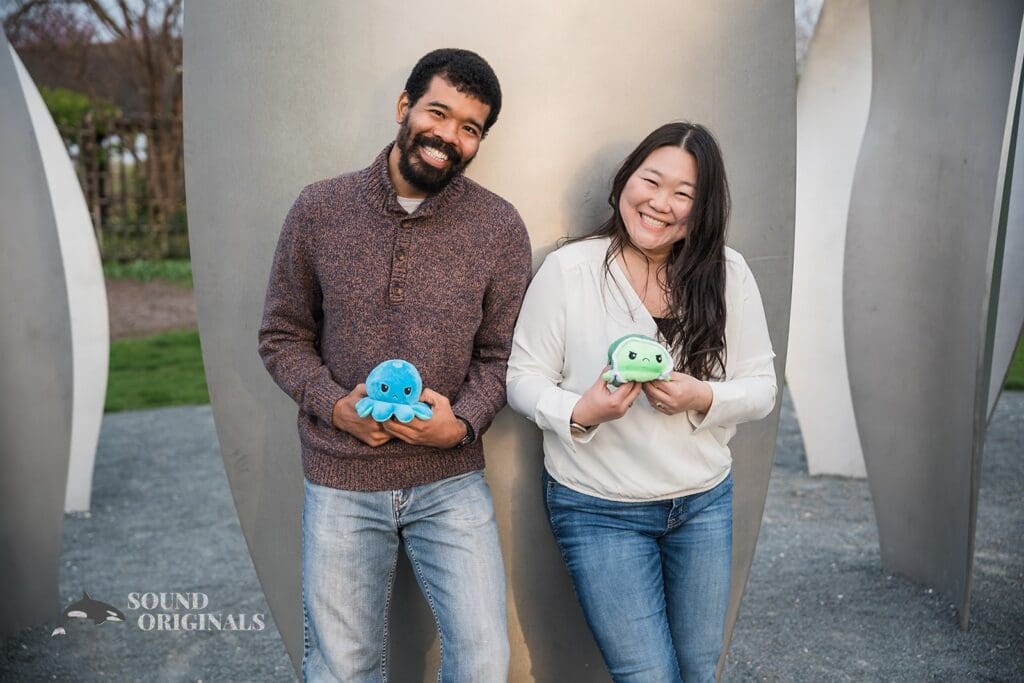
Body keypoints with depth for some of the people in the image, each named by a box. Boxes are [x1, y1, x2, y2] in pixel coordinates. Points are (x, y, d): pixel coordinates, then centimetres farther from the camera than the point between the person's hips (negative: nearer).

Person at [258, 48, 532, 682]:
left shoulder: (500, 227, -4)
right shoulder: (319, 209, -3)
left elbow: (499, 355, 2)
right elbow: (283, 337, 4)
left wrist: (462, 422, -16)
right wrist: (335, 405, -13)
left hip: (452, 480, 0)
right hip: (341, 481, 1)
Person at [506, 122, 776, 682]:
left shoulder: (728, 274, -5)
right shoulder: (567, 269, -12)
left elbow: (761, 387, -1)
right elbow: (524, 379, -8)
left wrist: (703, 398, -22)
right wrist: (579, 413, -27)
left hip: (704, 503, 4)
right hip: (599, 509, -3)